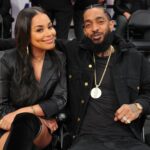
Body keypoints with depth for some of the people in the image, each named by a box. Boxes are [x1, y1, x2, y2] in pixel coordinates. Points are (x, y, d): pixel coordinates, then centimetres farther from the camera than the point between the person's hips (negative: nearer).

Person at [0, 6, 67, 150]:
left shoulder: (59, 59, 2)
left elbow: (60, 100, -5)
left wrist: (23, 112, -18)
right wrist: (39, 119, -13)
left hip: (45, 129, 1)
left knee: (26, 121, -36)